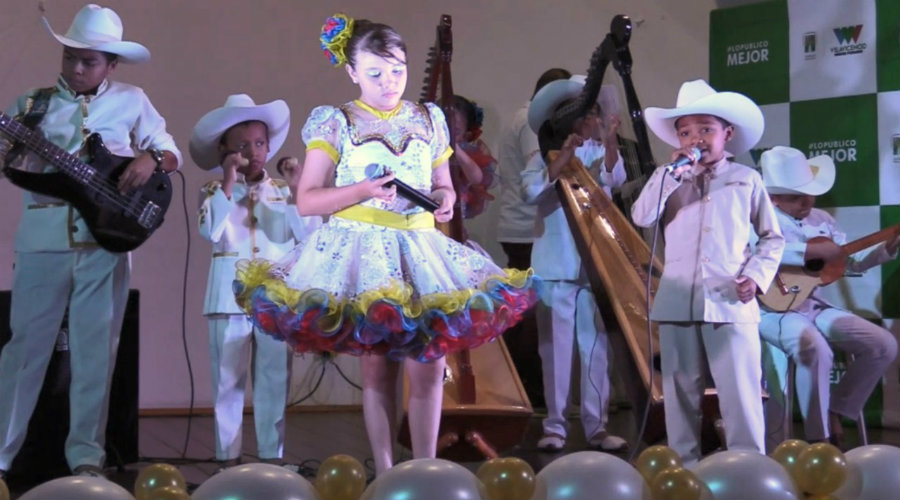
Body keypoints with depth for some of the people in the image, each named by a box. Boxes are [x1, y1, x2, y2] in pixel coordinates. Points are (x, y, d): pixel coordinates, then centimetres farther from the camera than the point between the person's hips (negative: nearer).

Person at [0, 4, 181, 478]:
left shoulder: (131, 101, 8)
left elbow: (170, 151, 14)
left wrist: (151, 159, -8)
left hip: (106, 237, 0)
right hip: (42, 237, 0)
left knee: (96, 349, 3)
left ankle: (86, 452, 11)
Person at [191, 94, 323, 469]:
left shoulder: (283, 192, 8)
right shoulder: (214, 191, 2)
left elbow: (310, 235, -3)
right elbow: (211, 231, -17)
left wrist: (297, 189, -9)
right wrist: (228, 184, -17)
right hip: (230, 294, -2)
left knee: (274, 380, 6)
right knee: (228, 380, 3)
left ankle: (272, 456, 14)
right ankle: (228, 457, 10)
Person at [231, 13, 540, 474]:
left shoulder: (429, 120, 10)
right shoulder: (335, 123, -1)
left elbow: (442, 184, 19)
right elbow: (306, 200, -4)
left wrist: (446, 201, -5)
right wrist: (363, 190, -18)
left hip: (420, 252, 3)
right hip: (362, 252, -3)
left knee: (427, 367, -2)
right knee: (377, 370, 3)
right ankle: (384, 472, 12)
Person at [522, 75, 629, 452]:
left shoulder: (603, 154, 6)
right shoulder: (545, 156, 3)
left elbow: (614, 178, -15)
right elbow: (532, 191, -15)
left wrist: (610, 143, -32)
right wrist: (564, 156, -22)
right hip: (555, 266, -1)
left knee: (597, 346, 4)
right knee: (555, 347, 3)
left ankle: (597, 425, 9)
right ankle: (554, 426, 8)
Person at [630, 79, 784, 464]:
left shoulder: (746, 179, 9)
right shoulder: (669, 179, 11)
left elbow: (772, 237, 13)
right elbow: (642, 218, -7)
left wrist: (757, 275, -3)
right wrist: (673, 171, -9)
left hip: (731, 302, -2)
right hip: (677, 301, 2)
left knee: (740, 395, -6)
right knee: (681, 393, 8)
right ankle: (683, 466, 16)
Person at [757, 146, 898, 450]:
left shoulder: (821, 219, 12)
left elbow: (854, 262, 19)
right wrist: (815, 251, -27)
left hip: (815, 306, 7)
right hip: (774, 309, -7)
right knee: (815, 347, -37)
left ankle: (835, 411, 8)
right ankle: (818, 438, -22)